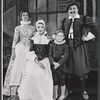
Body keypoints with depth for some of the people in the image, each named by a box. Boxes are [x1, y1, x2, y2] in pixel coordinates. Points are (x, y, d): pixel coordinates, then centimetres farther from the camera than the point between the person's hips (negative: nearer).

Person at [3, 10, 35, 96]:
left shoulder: (33, 28, 9)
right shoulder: (18, 28, 3)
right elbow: (15, 40, -1)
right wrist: (13, 52, -10)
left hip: (29, 49, 2)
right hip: (20, 49, -2)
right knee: (17, 67, -3)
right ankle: (14, 90, 5)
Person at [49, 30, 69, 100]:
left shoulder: (65, 46, -4)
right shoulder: (52, 45, 3)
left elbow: (66, 56, -11)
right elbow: (50, 55, -1)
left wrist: (59, 63, -20)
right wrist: (54, 62, -17)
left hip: (62, 65, -2)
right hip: (54, 65, 2)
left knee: (62, 80, 6)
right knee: (55, 80, 11)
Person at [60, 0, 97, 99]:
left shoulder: (84, 19, -1)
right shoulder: (65, 20, 11)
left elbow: (94, 28, -3)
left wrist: (88, 38, -6)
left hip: (79, 45, -3)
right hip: (68, 45, 3)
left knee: (81, 67, 2)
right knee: (68, 67, 9)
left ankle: (83, 91, 14)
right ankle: (69, 88, 23)